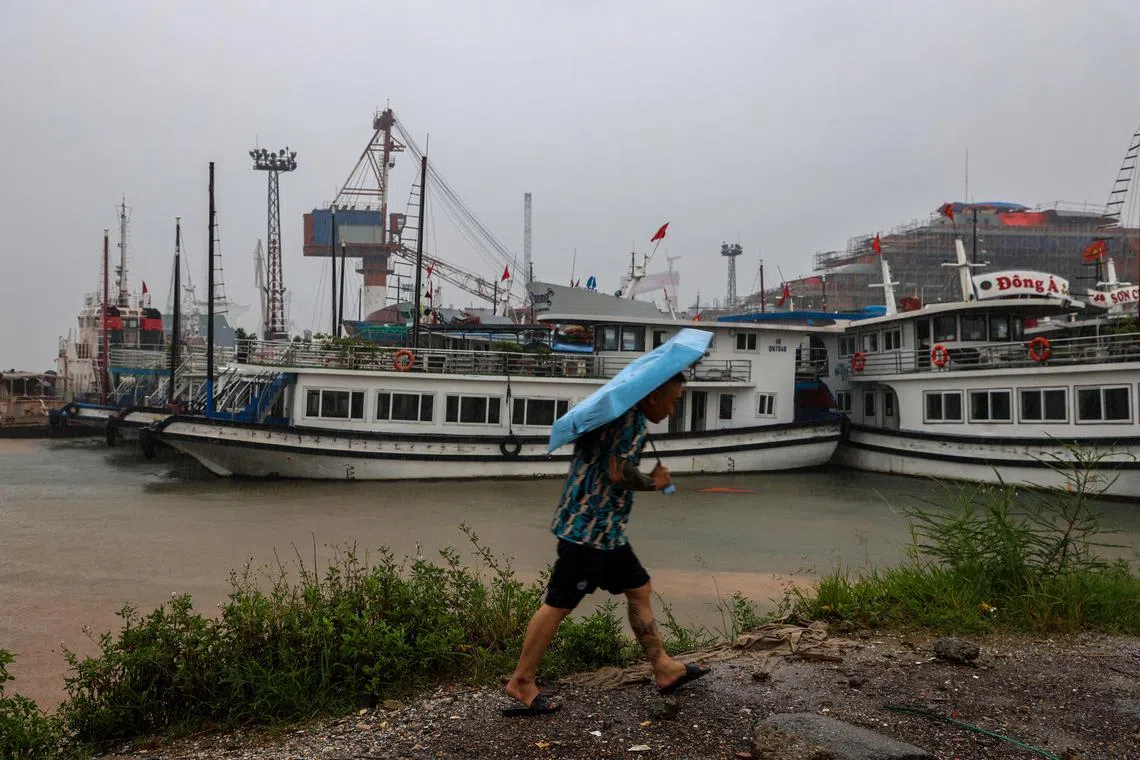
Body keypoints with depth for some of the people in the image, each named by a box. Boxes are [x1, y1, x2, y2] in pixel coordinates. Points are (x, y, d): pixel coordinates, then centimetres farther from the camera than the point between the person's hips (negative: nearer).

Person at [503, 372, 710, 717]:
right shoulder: (634, 420, -16)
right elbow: (620, 473, -25)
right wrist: (655, 482, -9)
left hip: (605, 528, 11)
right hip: (590, 527, -11)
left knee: (639, 589, 16)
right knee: (559, 604, -2)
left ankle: (664, 669, 25)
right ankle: (521, 683, 9)